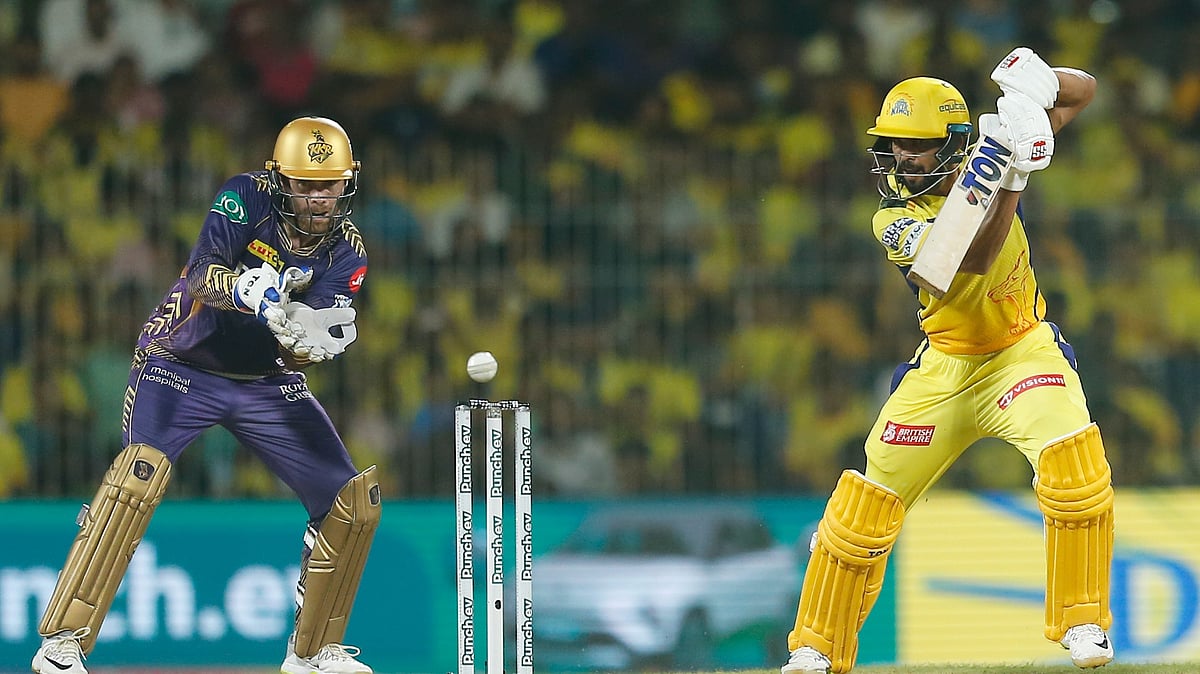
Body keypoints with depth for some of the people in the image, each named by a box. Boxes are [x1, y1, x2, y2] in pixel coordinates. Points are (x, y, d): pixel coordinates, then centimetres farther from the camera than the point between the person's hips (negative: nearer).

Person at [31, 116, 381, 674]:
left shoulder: (346, 251, -7)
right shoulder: (246, 198, -17)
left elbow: (299, 357, -15)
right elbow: (202, 275, -33)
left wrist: (309, 339, -39)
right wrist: (245, 290, -54)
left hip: (267, 382, 5)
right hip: (183, 364, -5)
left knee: (354, 502, -2)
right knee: (141, 472, -29)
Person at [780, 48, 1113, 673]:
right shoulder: (894, 221, -15)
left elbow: (1082, 91, 0)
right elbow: (973, 258, -33)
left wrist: (1037, 81, -23)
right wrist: (1011, 179, -43)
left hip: (1022, 353, 0)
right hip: (945, 370, 0)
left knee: (1073, 460, -28)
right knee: (867, 501, -2)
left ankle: (1082, 622, -13)